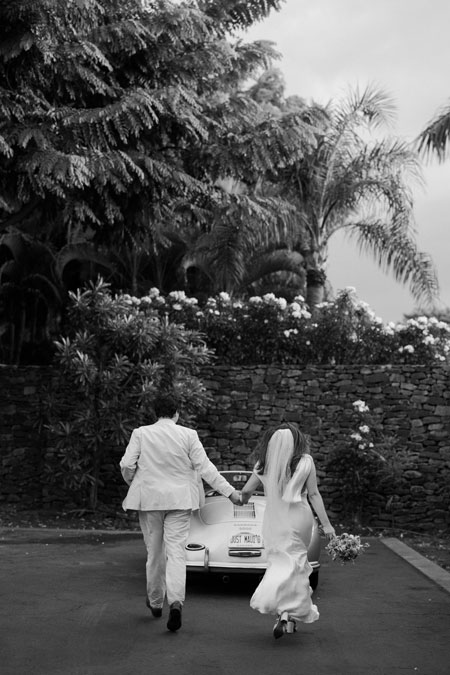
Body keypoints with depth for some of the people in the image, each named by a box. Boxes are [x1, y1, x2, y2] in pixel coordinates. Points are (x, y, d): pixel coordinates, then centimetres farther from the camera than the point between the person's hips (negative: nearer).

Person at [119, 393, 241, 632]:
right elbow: (204, 467, -7)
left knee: (155, 552, 14)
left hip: (149, 498, 1)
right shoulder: (188, 435, -4)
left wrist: (132, 483, 14)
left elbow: (127, 464, -7)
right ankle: (175, 601, -19)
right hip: (180, 499, -1)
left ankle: (155, 602, 28)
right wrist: (230, 492, -3)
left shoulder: (141, 433, -3)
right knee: (176, 551, -1)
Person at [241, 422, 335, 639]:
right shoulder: (305, 461, -2)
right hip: (299, 516, -1)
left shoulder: (265, 462, 3)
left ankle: (284, 614, -2)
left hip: (274, 520, 2)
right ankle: (290, 612, -11)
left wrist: (244, 498, 29)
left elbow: (246, 490, 6)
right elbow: (314, 494, -2)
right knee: (295, 563, 5)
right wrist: (326, 523, 2)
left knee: (280, 563, 9)